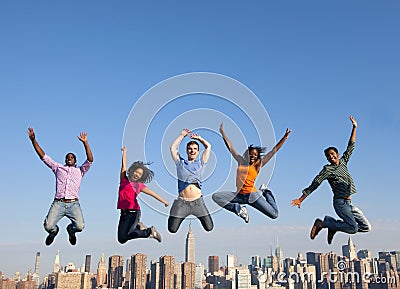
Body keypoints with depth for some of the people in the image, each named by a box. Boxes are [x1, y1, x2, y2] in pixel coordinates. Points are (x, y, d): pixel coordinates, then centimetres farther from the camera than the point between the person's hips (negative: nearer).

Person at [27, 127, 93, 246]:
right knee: (48, 226, -18)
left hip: (73, 204, -1)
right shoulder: (58, 167, 22)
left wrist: (85, 143, -8)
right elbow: (43, 156, 18)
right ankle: (54, 231, 22)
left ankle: (71, 230, 18)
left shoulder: (80, 171, 18)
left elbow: (90, 160, 2)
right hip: (58, 203, 1)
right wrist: (33, 140, 9)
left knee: (80, 226, -21)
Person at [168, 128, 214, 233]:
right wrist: (182, 135, 11)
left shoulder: (201, 163, 13)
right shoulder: (180, 163, 10)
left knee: (209, 228, -3)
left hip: (198, 201, 1)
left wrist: (199, 138, 15)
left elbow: (208, 147, 15)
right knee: (172, 229, -4)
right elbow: (172, 148, 8)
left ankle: (199, 217, 29)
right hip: (182, 202, -1)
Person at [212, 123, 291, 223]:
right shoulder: (241, 161, 11)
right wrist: (222, 132, 18)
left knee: (274, 214, -11)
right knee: (216, 196, -16)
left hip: (252, 195, -2)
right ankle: (240, 209, -7)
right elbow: (230, 147, 16)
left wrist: (285, 137, 1)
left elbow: (274, 150, 4)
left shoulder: (258, 165, 5)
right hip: (239, 195, 2)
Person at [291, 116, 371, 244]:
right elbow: (314, 184, -10)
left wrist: (354, 128, 21)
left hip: (349, 203, 8)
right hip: (340, 202, -8)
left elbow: (350, 147, 21)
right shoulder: (327, 169, -4)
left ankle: (335, 226, 10)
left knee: (366, 227, 7)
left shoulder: (343, 162, 15)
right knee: (353, 228, -22)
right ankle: (323, 223, -7)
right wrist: (301, 199, -17)